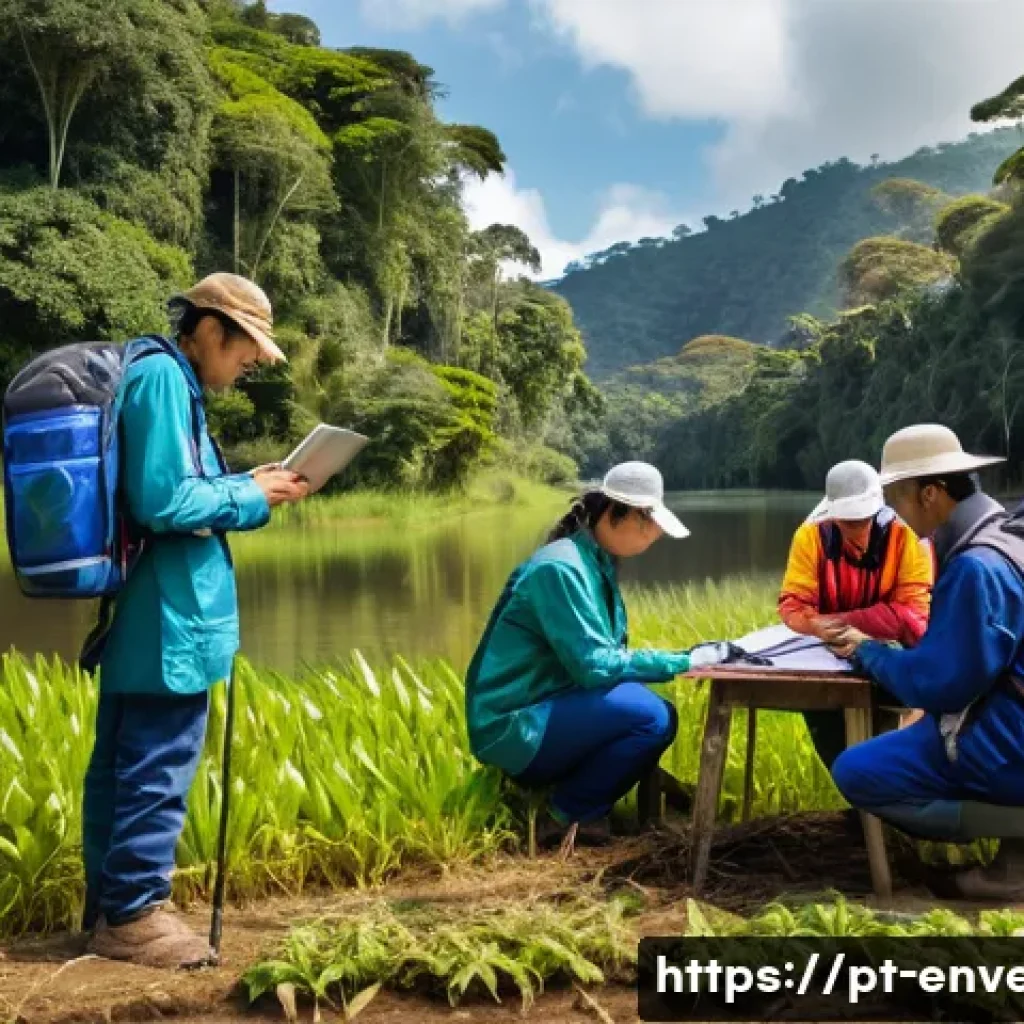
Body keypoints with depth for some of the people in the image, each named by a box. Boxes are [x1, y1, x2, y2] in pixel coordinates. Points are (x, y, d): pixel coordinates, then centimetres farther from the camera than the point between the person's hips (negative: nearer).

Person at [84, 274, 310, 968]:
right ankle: (132, 915, 7)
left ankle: (109, 906, 25)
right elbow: (163, 501, -21)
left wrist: (251, 490, 9)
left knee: (120, 763, 15)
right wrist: (249, 495, -9)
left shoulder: (160, 380, 16)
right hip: (169, 619, -11)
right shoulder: (162, 377, -14)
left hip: (137, 614, 11)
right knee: (159, 769, -3)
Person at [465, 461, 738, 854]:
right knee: (653, 716, -22)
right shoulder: (561, 568, -19)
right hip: (513, 727, -10)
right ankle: (566, 816, -6)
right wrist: (683, 662, -19)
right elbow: (593, 665, -24)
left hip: (541, 714, 10)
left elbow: (608, 653, 9)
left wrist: (687, 658, -5)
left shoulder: (597, 563, 10)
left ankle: (579, 807, 4)